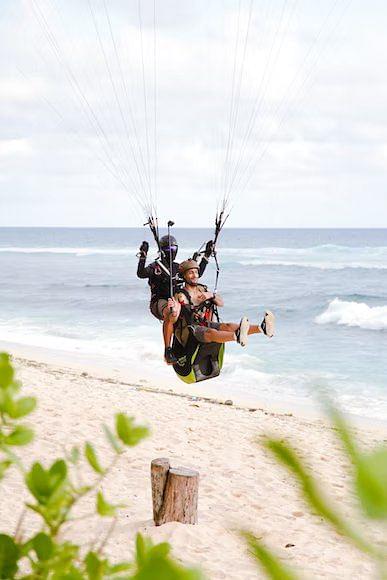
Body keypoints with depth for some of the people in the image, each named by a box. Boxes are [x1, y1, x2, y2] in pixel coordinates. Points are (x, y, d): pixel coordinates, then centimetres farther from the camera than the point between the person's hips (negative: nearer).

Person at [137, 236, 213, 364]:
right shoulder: (155, 266, 4)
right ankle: (167, 351, -41)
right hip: (158, 303, -6)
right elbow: (141, 274, -15)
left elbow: (197, 273, 24)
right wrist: (143, 256, -26)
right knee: (171, 314, -42)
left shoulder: (178, 267, 20)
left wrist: (206, 256, 21)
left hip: (175, 300, 6)